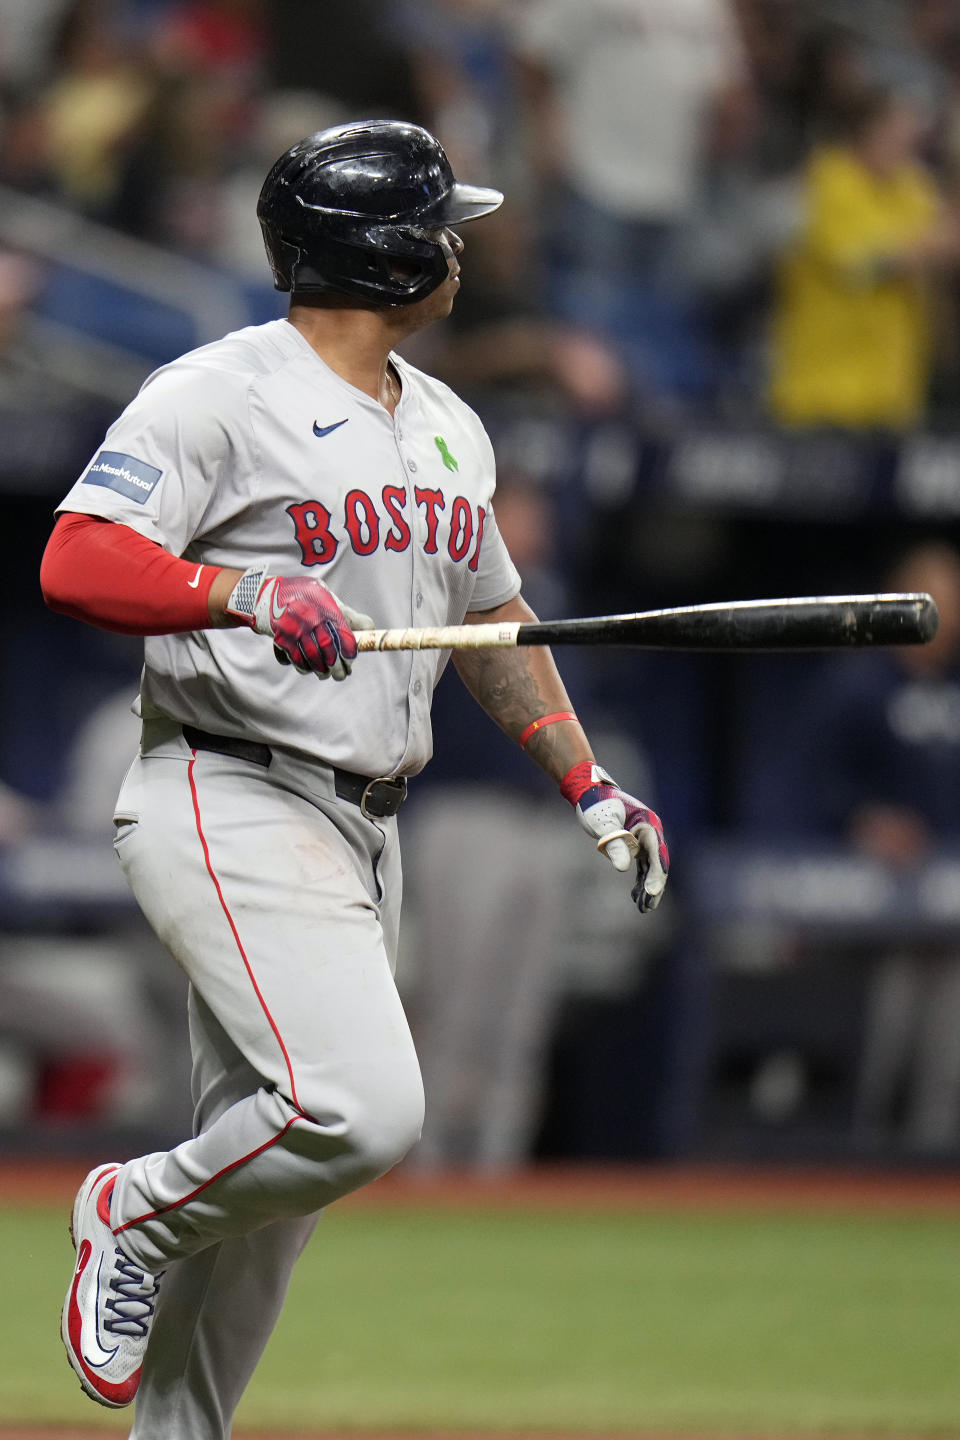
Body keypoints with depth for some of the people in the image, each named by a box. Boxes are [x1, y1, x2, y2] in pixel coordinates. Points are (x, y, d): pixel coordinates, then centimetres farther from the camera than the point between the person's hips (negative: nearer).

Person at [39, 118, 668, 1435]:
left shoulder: (448, 428, 18)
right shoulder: (221, 396, -9)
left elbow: (492, 614, 30)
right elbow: (77, 562, -19)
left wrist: (585, 782, 22)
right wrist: (251, 594, -33)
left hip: (364, 834, 8)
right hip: (232, 815, -8)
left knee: (270, 1173, 7)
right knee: (360, 1110, -24)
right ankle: (140, 1214, 0)